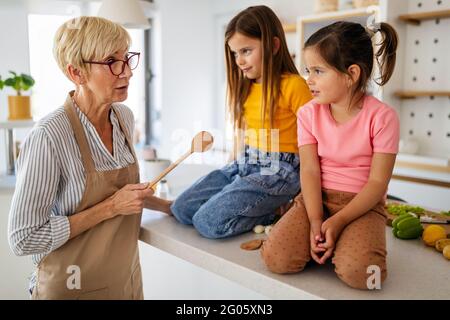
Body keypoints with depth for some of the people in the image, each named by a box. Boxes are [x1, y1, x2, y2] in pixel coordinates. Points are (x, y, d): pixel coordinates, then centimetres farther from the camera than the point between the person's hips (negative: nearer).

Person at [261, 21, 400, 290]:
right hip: (317, 197, 3)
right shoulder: (309, 113, -1)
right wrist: (315, 221, -19)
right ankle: (323, 241, 6)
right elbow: (310, 171, -6)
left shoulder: (382, 117, -11)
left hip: (362, 203, -2)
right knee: (276, 259, -20)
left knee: (358, 272, -30)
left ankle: (344, 243, 3)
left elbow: (377, 182, -12)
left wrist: (338, 221, -21)